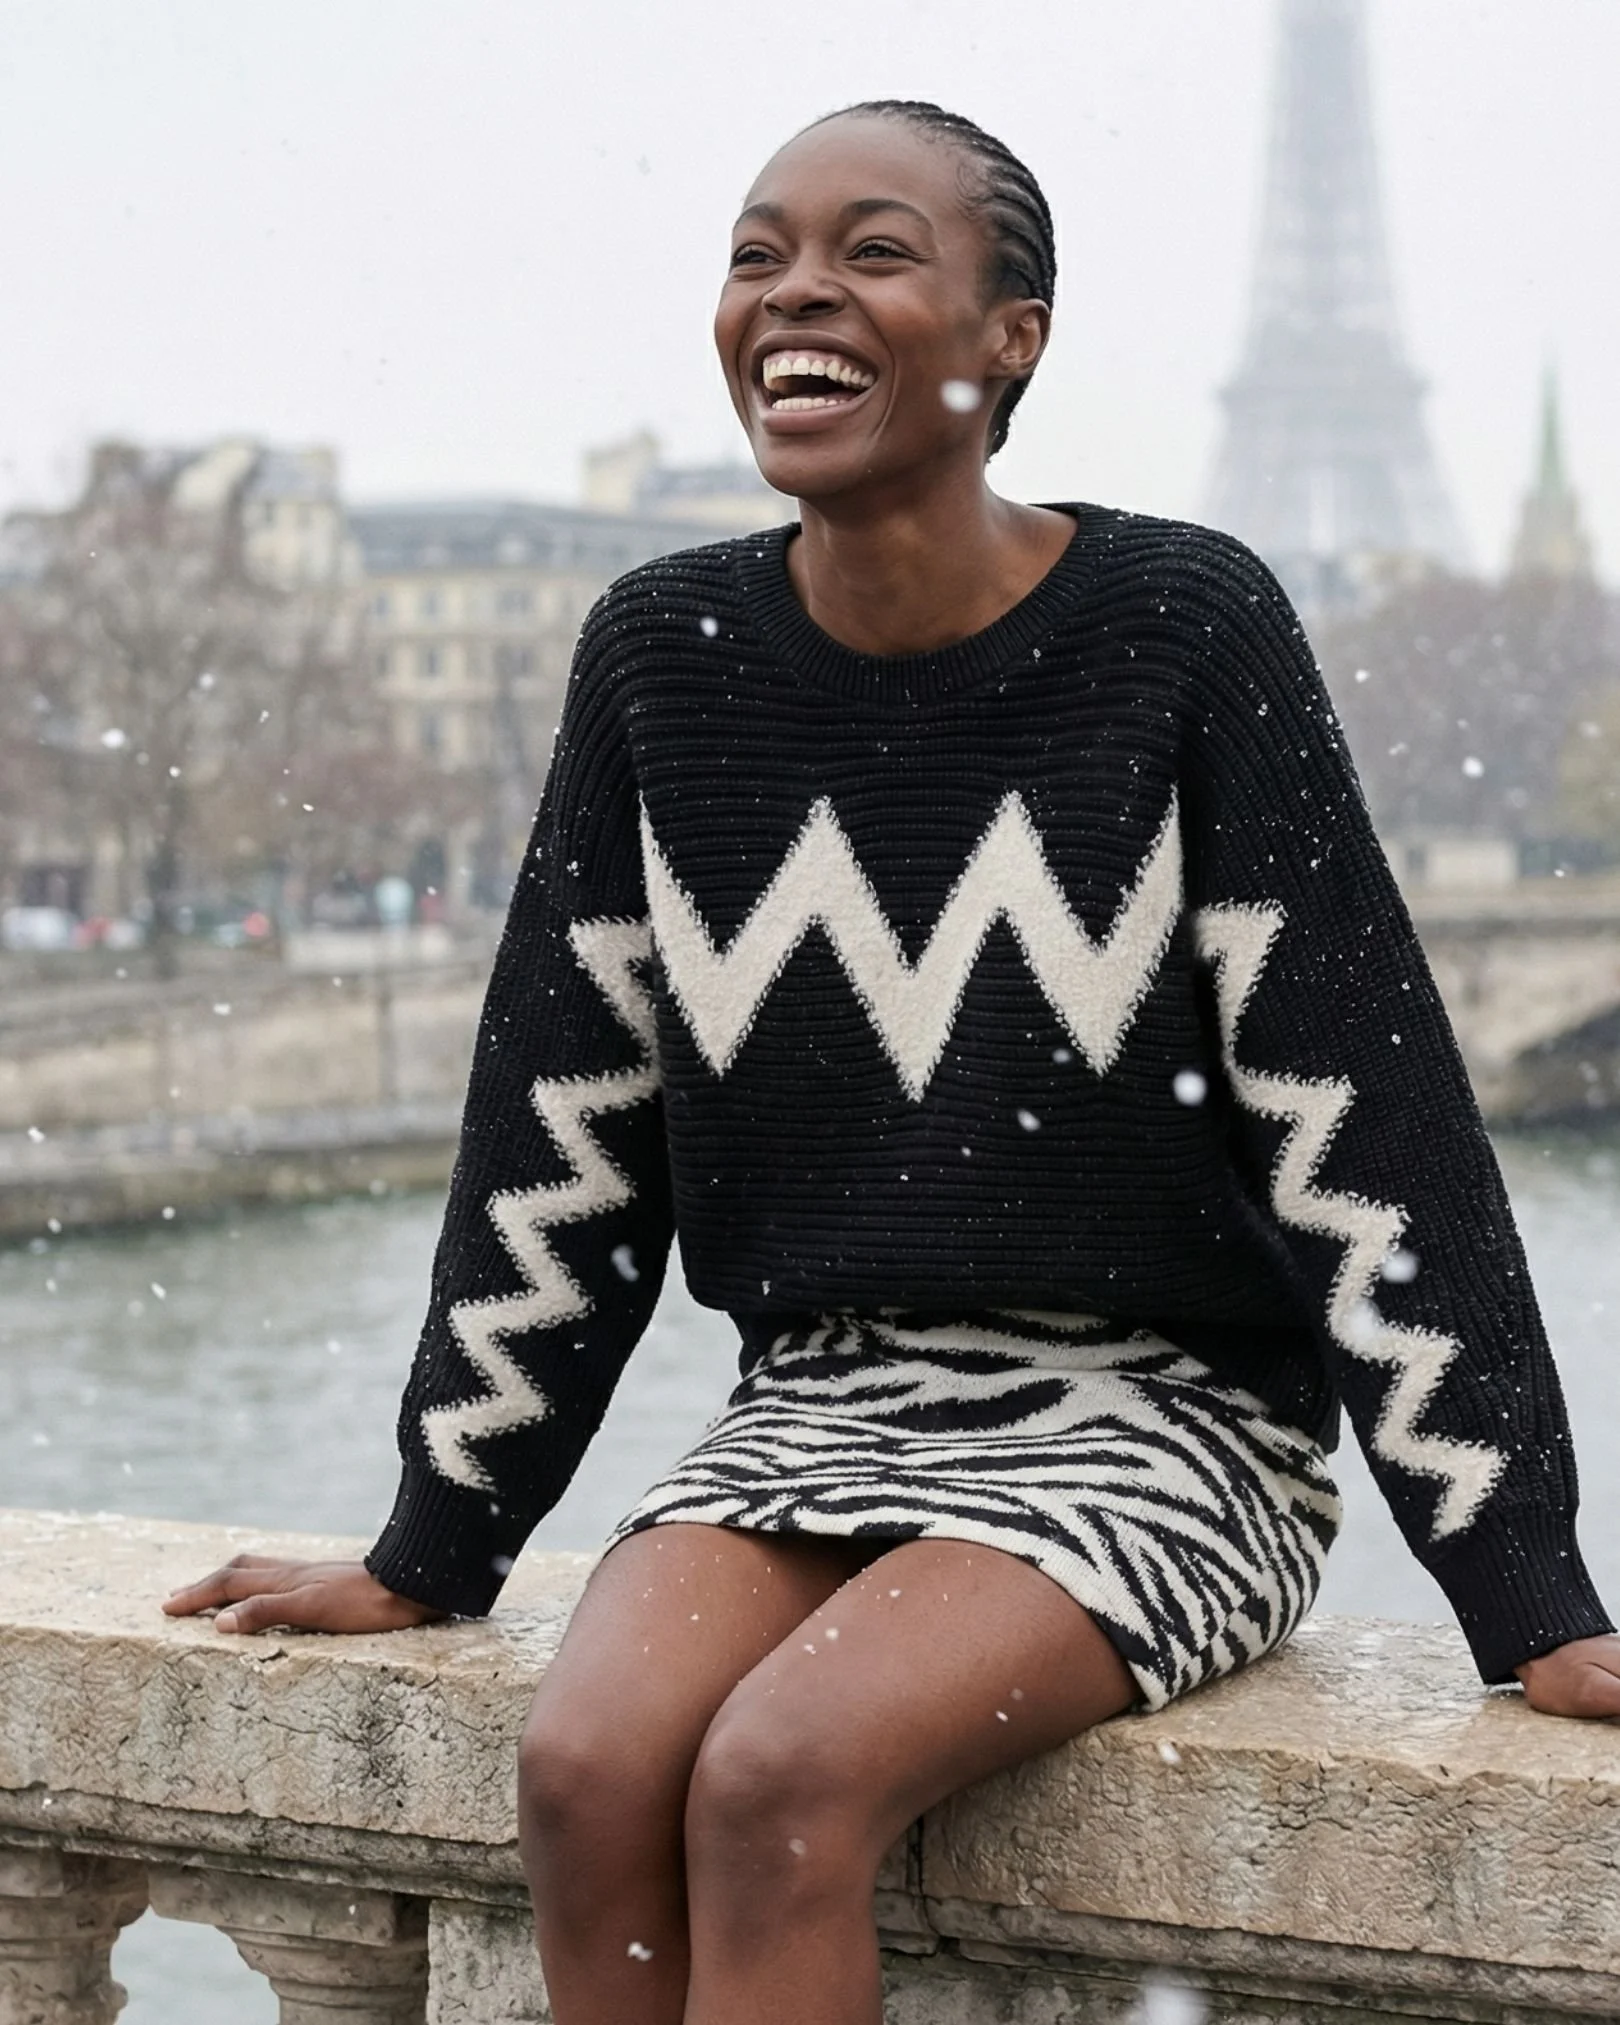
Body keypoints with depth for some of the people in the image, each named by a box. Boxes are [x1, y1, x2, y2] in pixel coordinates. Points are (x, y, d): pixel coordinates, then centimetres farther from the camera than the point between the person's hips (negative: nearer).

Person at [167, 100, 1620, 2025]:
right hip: (817, 1400, 4)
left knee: (777, 1777, -28)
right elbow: (561, 1129, 7)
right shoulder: (665, 652, 1)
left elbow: (1367, 1128, -10)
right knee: (586, 1764, -24)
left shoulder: (1186, 629, -9)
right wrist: (432, 1556, 9)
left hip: (1159, 1416, -4)